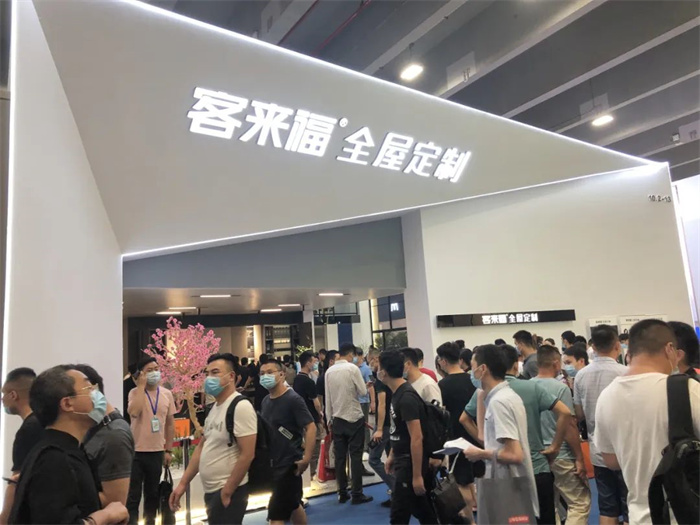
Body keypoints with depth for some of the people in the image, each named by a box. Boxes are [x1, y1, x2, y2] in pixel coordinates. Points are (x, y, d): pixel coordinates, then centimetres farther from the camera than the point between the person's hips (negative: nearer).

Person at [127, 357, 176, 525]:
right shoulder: (135, 392, -7)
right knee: (133, 495, 6)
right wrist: (141, 386, -21)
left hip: (157, 451, 3)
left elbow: (170, 423, 7)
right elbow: (134, 412, -29)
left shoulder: (167, 394, 1)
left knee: (152, 494, 16)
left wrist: (168, 450, 5)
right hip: (136, 452, -3)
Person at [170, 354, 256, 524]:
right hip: (210, 490, 8)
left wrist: (226, 493, -17)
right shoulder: (213, 407, 9)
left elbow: (247, 455, -21)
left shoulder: (241, 406, -18)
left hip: (228, 491, -8)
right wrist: (183, 483, 11)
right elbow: (201, 447, 16)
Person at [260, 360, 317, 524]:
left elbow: (311, 427, -20)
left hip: (289, 463, -8)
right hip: (273, 463, 8)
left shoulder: (293, 399, -16)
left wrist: (306, 458, -27)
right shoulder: (266, 401, 6)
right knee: (293, 505, 22)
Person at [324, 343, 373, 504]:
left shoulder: (329, 371, 2)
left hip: (337, 419, 5)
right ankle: (357, 494, 6)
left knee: (340, 457, 9)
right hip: (354, 418, -5)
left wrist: (330, 418, 15)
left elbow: (328, 398, 7)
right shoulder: (352, 368, -12)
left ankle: (342, 493, 16)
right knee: (356, 456, 2)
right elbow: (363, 392, -9)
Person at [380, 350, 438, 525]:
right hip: (403, 460, 9)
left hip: (410, 462, -9)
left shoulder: (407, 397, -23)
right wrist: (392, 455, 20)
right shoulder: (397, 393, 6)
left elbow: (417, 438, -24)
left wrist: (417, 475, -22)